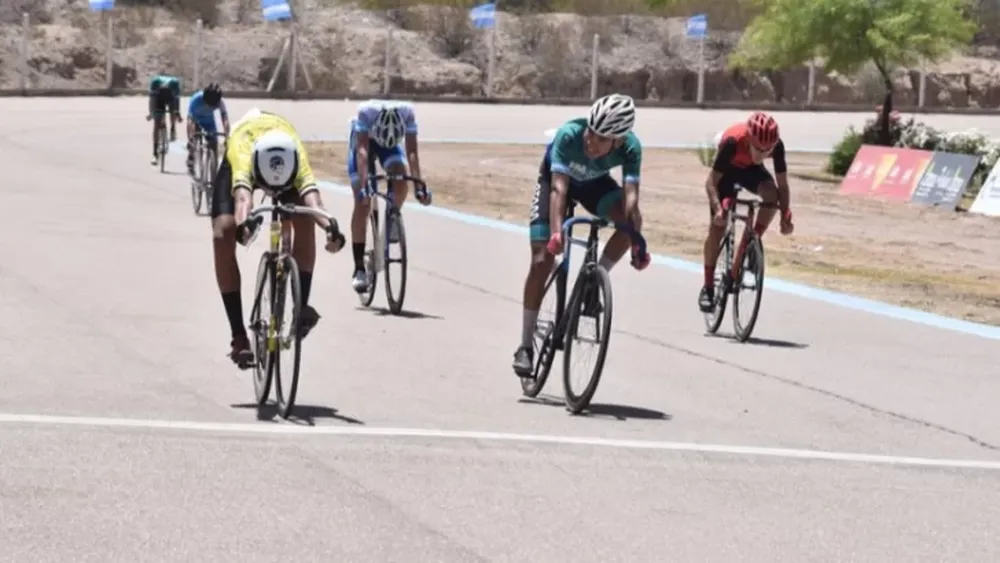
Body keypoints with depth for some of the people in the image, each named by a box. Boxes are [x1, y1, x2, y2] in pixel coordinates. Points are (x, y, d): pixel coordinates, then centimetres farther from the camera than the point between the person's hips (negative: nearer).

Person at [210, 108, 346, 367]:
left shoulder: (298, 159, -42)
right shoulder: (242, 155, -45)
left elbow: (311, 196, -57)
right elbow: (242, 195, -63)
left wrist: (329, 227, -77)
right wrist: (243, 224, -84)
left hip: (288, 165, 1)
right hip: (236, 164, -1)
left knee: (304, 219, -27)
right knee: (223, 234, -22)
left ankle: (301, 306, -15)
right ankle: (239, 336, -18)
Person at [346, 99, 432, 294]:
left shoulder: (407, 113, -35)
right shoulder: (366, 112, -39)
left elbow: (411, 151, -35)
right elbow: (362, 150, -45)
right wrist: (363, 184, -55)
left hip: (392, 142, 2)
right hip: (364, 140, -2)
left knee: (401, 177, -30)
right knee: (362, 204, -12)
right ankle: (359, 268, -6)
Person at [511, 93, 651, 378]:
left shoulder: (630, 148, -33)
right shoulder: (569, 135, -39)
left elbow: (630, 199, -40)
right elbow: (558, 188, -44)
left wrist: (639, 246, -51)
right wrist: (556, 234, -57)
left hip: (594, 183, 2)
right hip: (555, 177, -2)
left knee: (629, 221, -27)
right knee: (543, 260, -11)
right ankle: (525, 346, -4)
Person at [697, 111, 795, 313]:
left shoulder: (776, 145, -32)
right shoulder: (733, 142, -40)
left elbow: (782, 184, -22)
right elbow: (711, 181, -34)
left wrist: (785, 216, -32)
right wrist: (718, 209, -48)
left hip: (751, 168, 2)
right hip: (727, 169, -2)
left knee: (771, 193, -30)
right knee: (717, 226, -7)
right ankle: (708, 287, 4)